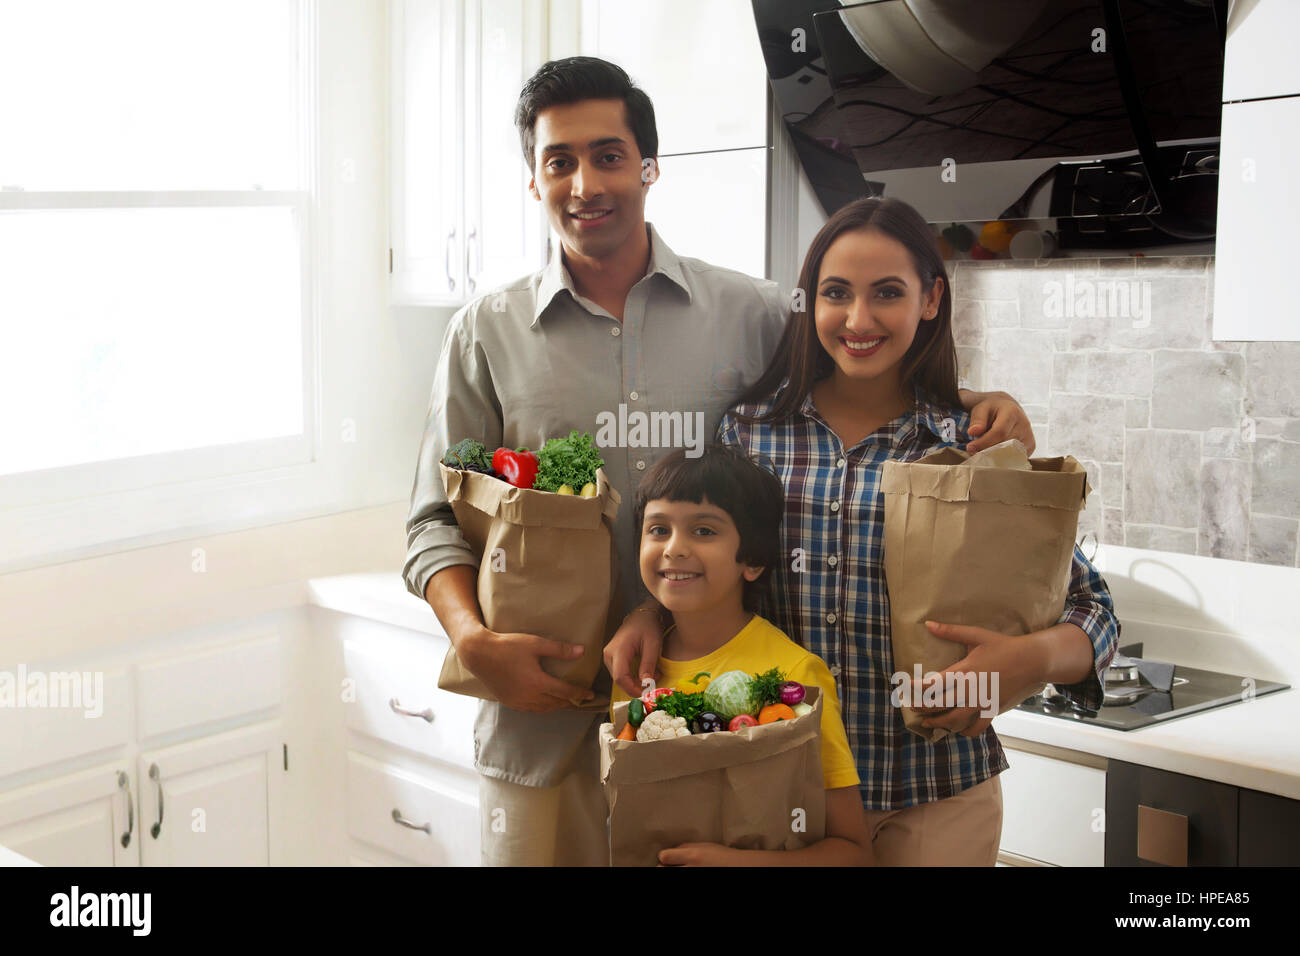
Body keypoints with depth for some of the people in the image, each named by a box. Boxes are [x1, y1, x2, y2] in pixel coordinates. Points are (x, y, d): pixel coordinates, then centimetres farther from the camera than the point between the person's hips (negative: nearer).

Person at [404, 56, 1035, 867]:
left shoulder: (751, 313, 3)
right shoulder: (487, 334, 4)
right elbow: (437, 520, 4)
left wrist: (975, 404, -6)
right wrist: (476, 641, -13)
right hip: (544, 723, 0)